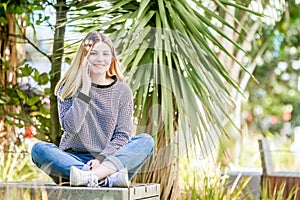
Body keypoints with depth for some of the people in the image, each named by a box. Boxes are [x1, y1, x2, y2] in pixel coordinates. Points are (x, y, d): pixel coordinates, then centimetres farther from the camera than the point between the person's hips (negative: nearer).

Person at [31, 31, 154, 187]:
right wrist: (85, 88, -12)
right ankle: (108, 178, -43)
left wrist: (101, 159, -17)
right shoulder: (69, 87, 5)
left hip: (109, 159, 1)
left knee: (146, 141, -23)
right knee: (39, 148, -28)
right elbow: (70, 127, -10)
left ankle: (91, 176, -43)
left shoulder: (122, 91, 7)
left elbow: (123, 135, 0)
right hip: (73, 159, 0)